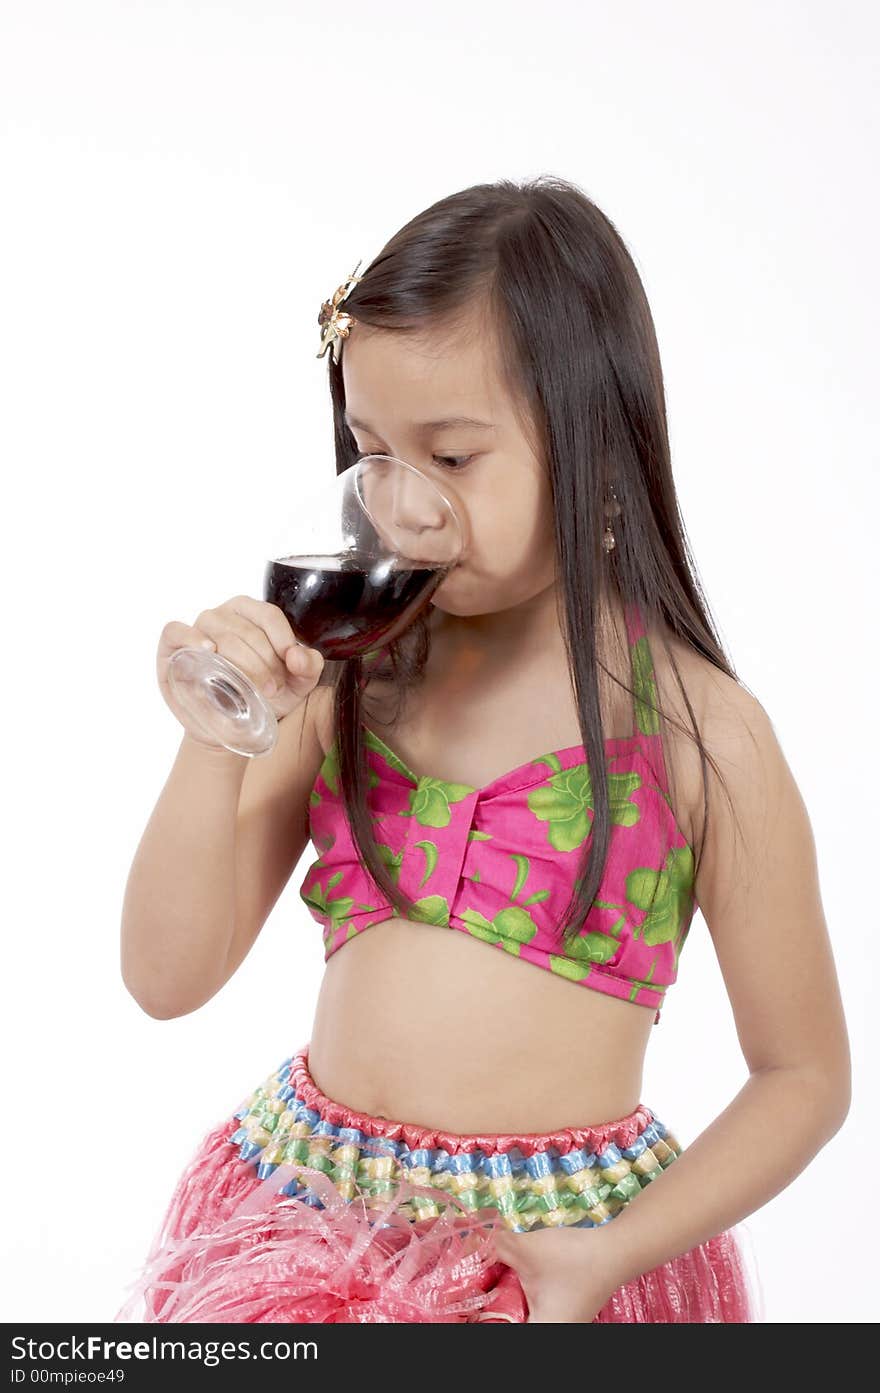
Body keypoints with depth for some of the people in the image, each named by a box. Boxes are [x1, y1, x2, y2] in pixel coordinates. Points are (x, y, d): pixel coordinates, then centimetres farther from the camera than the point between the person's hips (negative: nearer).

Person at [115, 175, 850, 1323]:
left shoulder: (699, 732, -12)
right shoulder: (344, 682, -2)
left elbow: (805, 1076, -4)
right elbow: (168, 978, -3)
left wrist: (613, 1254, -15)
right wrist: (220, 735, -15)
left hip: (551, 1247, -3)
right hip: (297, 1217, 3)